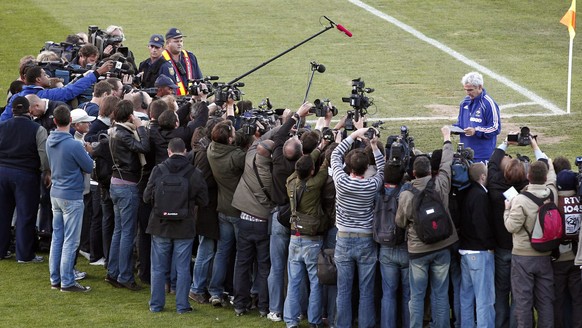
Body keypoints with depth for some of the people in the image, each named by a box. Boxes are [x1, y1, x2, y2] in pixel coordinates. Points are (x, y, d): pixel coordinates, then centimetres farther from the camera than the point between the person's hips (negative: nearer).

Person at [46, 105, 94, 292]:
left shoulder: (50, 142, 1)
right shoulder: (73, 145, -22)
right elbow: (89, 167, -12)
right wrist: (86, 153, 7)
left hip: (55, 193, 7)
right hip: (72, 196, -7)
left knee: (57, 238, 13)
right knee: (70, 241, -2)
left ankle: (55, 279, 19)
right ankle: (67, 282, 1)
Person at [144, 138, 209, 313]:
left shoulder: (158, 171, -9)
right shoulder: (195, 174, -10)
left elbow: (147, 197, -4)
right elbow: (203, 201, -3)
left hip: (160, 225, 1)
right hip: (185, 227, -1)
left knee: (159, 268, 12)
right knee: (183, 268, 7)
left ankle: (156, 304, 17)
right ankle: (182, 305, 9)